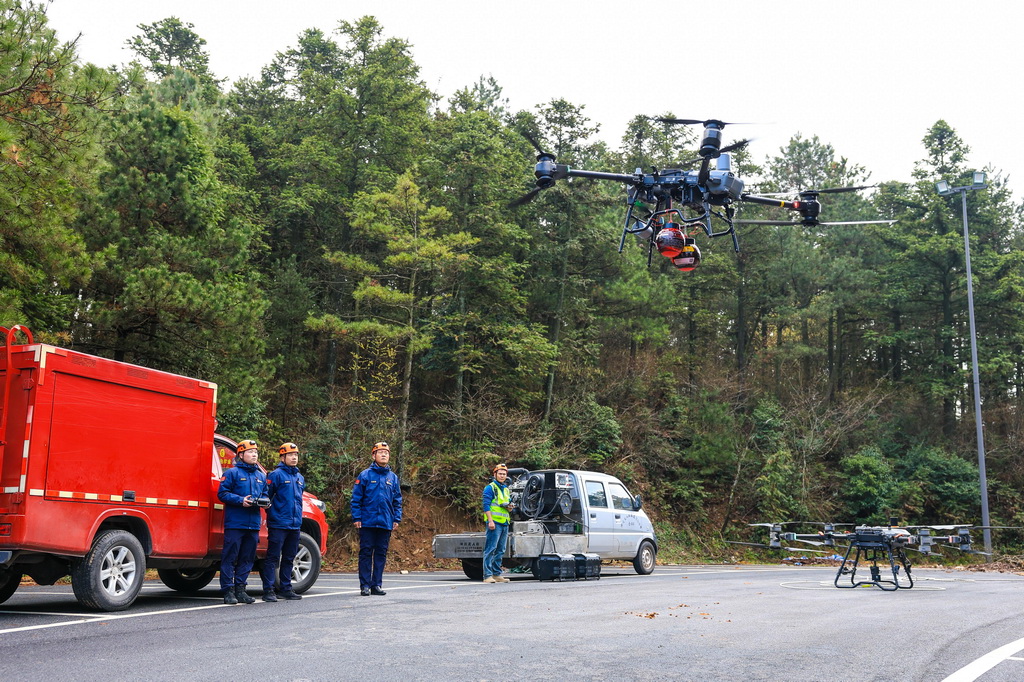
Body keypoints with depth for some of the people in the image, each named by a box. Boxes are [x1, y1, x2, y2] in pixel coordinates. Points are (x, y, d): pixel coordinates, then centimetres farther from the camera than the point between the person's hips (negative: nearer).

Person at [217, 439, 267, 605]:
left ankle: (240, 589, 17)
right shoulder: (232, 473, -1)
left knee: (247, 559, 9)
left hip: (253, 524, 6)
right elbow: (222, 493, -6)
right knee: (230, 557, -4)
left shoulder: (261, 476, 17)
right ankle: (228, 591, 0)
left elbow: (265, 494, 22)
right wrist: (241, 500, -17)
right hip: (235, 523, -6)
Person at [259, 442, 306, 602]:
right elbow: (266, 497, -8)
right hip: (278, 524, -7)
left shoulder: (300, 478, 16)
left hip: (295, 525, 7)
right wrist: (273, 513, -10)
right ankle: (268, 590, -3)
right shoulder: (276, 475, -6)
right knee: (273, 557, -5)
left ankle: (286, 589, 20)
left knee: (289, 559, 13)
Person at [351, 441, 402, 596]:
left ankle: (376, 584, 15)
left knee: (381, 554, 7)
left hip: (386, 524, 4)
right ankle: (365, 585, 6)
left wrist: (397, 519, 6)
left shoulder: (393, 477, 11)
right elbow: (356, 498, -2)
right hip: (367, 522, -4)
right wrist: (356, 518, -7)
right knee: (366, 553, 0)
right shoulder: (365, 475, -1)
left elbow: (397, 500, 14)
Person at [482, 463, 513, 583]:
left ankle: (497, 574, 17)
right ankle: (487, 575, -11)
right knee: (490, 549, -10)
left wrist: (509, 507, 7)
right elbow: (486, 505, -11)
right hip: (495, 523, -8)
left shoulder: (506, 489, 21)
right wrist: (490, 521, -20)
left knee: (500, 551, 11)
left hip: (505, 523, 8)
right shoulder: (490, 487, -4)